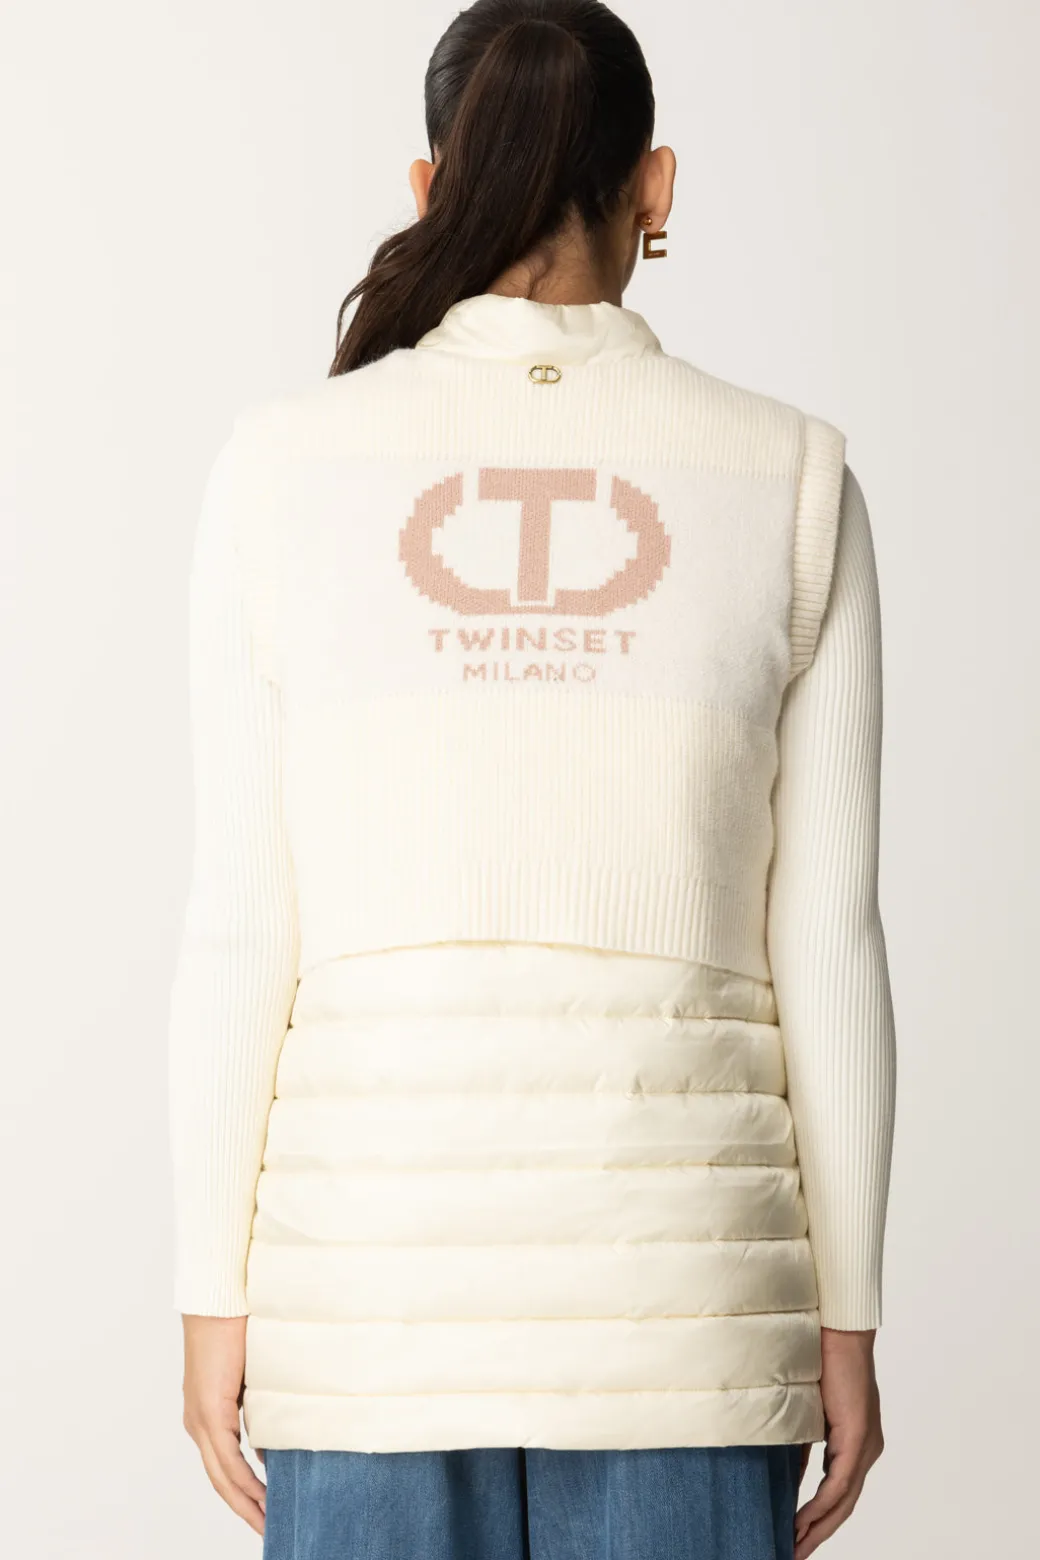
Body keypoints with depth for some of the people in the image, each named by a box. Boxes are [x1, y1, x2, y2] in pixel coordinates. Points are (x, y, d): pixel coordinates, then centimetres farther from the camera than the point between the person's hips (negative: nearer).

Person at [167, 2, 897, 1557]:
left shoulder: (287, 463, -2)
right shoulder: (789, 479, -2)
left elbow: (241, 926, -3)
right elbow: (826, 938, -2)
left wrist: (215, 1293, 5)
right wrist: (846, 1320, 6)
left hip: (386, 1249, 0)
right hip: (675, 1272, 0)